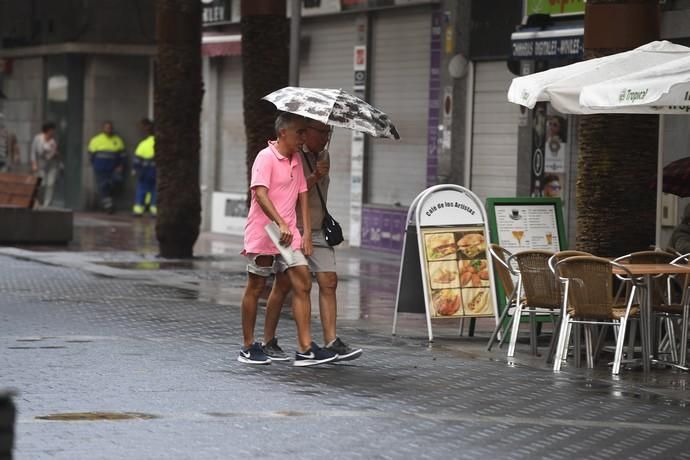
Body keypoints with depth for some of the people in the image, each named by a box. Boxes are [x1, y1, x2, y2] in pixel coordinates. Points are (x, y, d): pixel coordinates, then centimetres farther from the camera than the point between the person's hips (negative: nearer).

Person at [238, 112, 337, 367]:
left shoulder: (296, 160, 13)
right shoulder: (266, 157, -11)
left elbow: (302, 195, 15)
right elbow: (260, 193, -24)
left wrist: (307, 232, 7)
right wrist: (281, 224, -35)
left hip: (289, 235, 7)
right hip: (263, 233, -7)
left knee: (303, 284, -4)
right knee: (255, 288, 4)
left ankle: (305, 349, -6)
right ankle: (248, 348, 14)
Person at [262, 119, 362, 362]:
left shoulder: (324, 155, 14)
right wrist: (315, 177, -26)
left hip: (317, 230, 7)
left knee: (329, 281, -4)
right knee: (283, 284, -2)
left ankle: (331, 342, -7)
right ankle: (268, 342, 8)